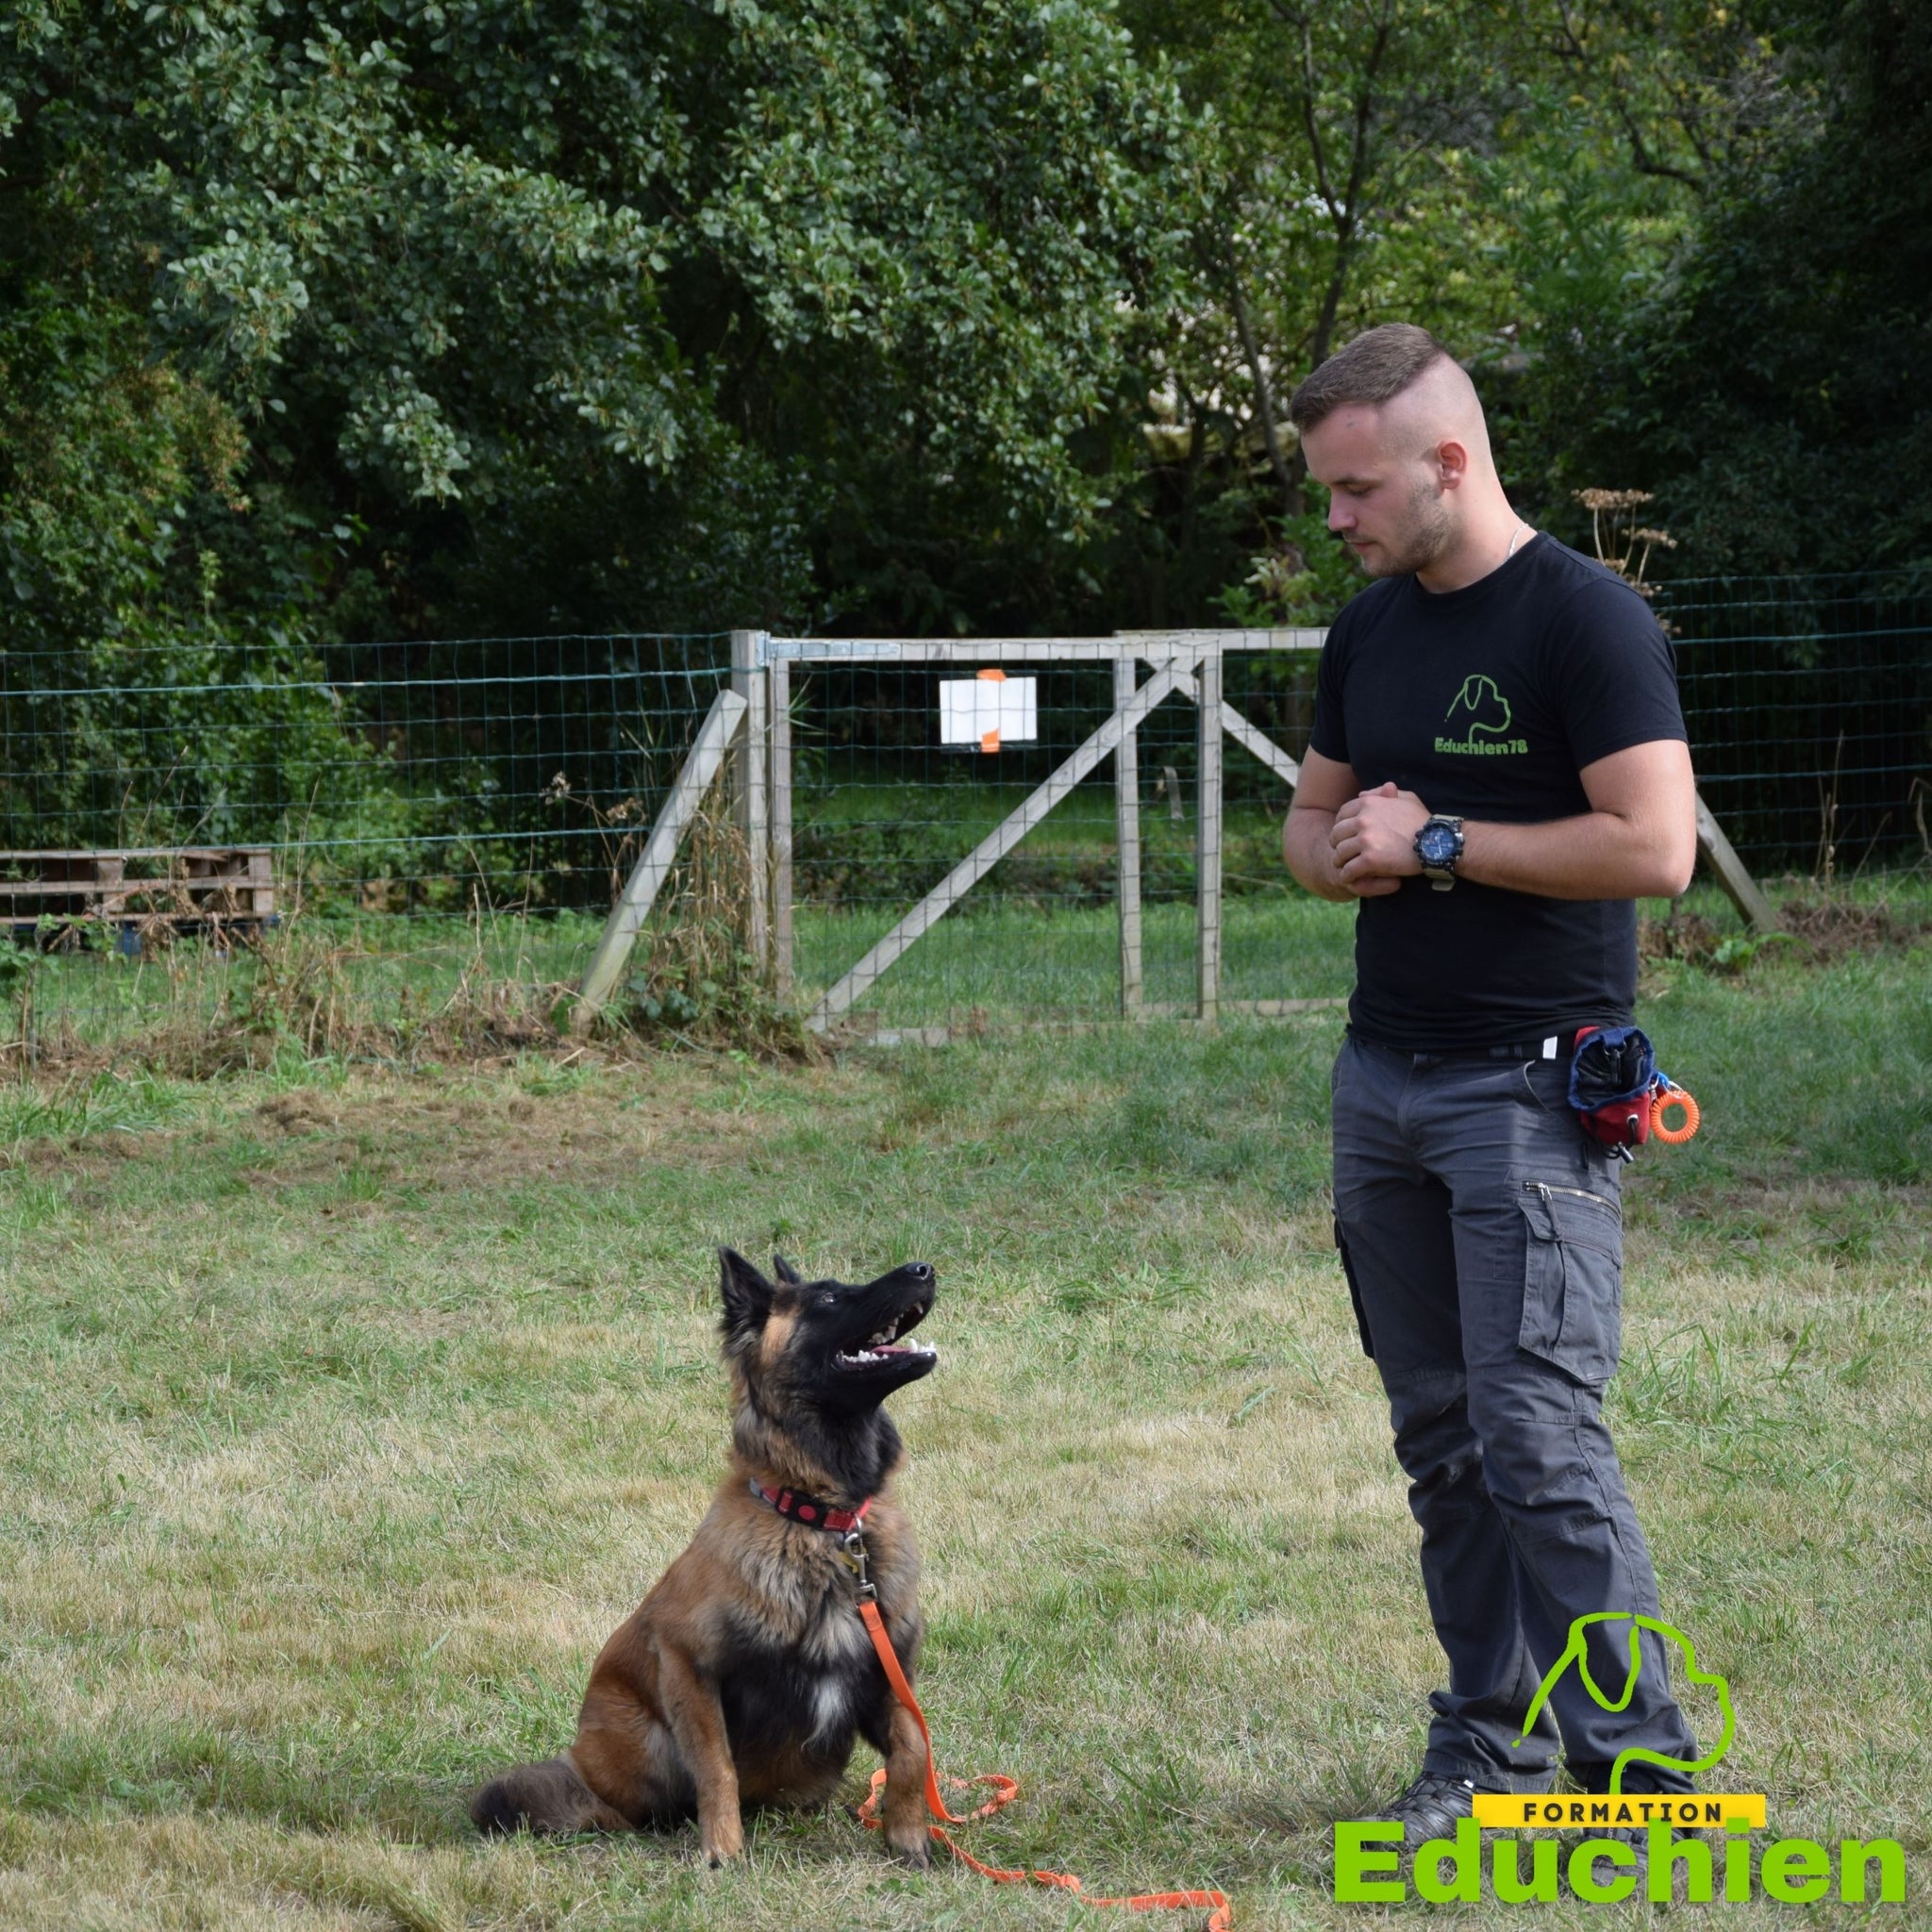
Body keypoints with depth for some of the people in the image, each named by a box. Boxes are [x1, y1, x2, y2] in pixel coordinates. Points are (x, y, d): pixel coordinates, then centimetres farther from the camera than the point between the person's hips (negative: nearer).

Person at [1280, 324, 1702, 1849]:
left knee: (1540, 1434, -13)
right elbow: (1311, 821, 23)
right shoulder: (1370, 632, 13)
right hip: (1383, 1078, 8)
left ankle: (1642, 1771, -7)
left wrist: (1438, 841, -14)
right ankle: (1488, 1742, 16)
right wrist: (1345, 855, -1)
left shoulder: (1585, 620, -11)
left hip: (1530, 1089, -7)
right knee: (1439, 1435, 9)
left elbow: (1656, 846, -18)